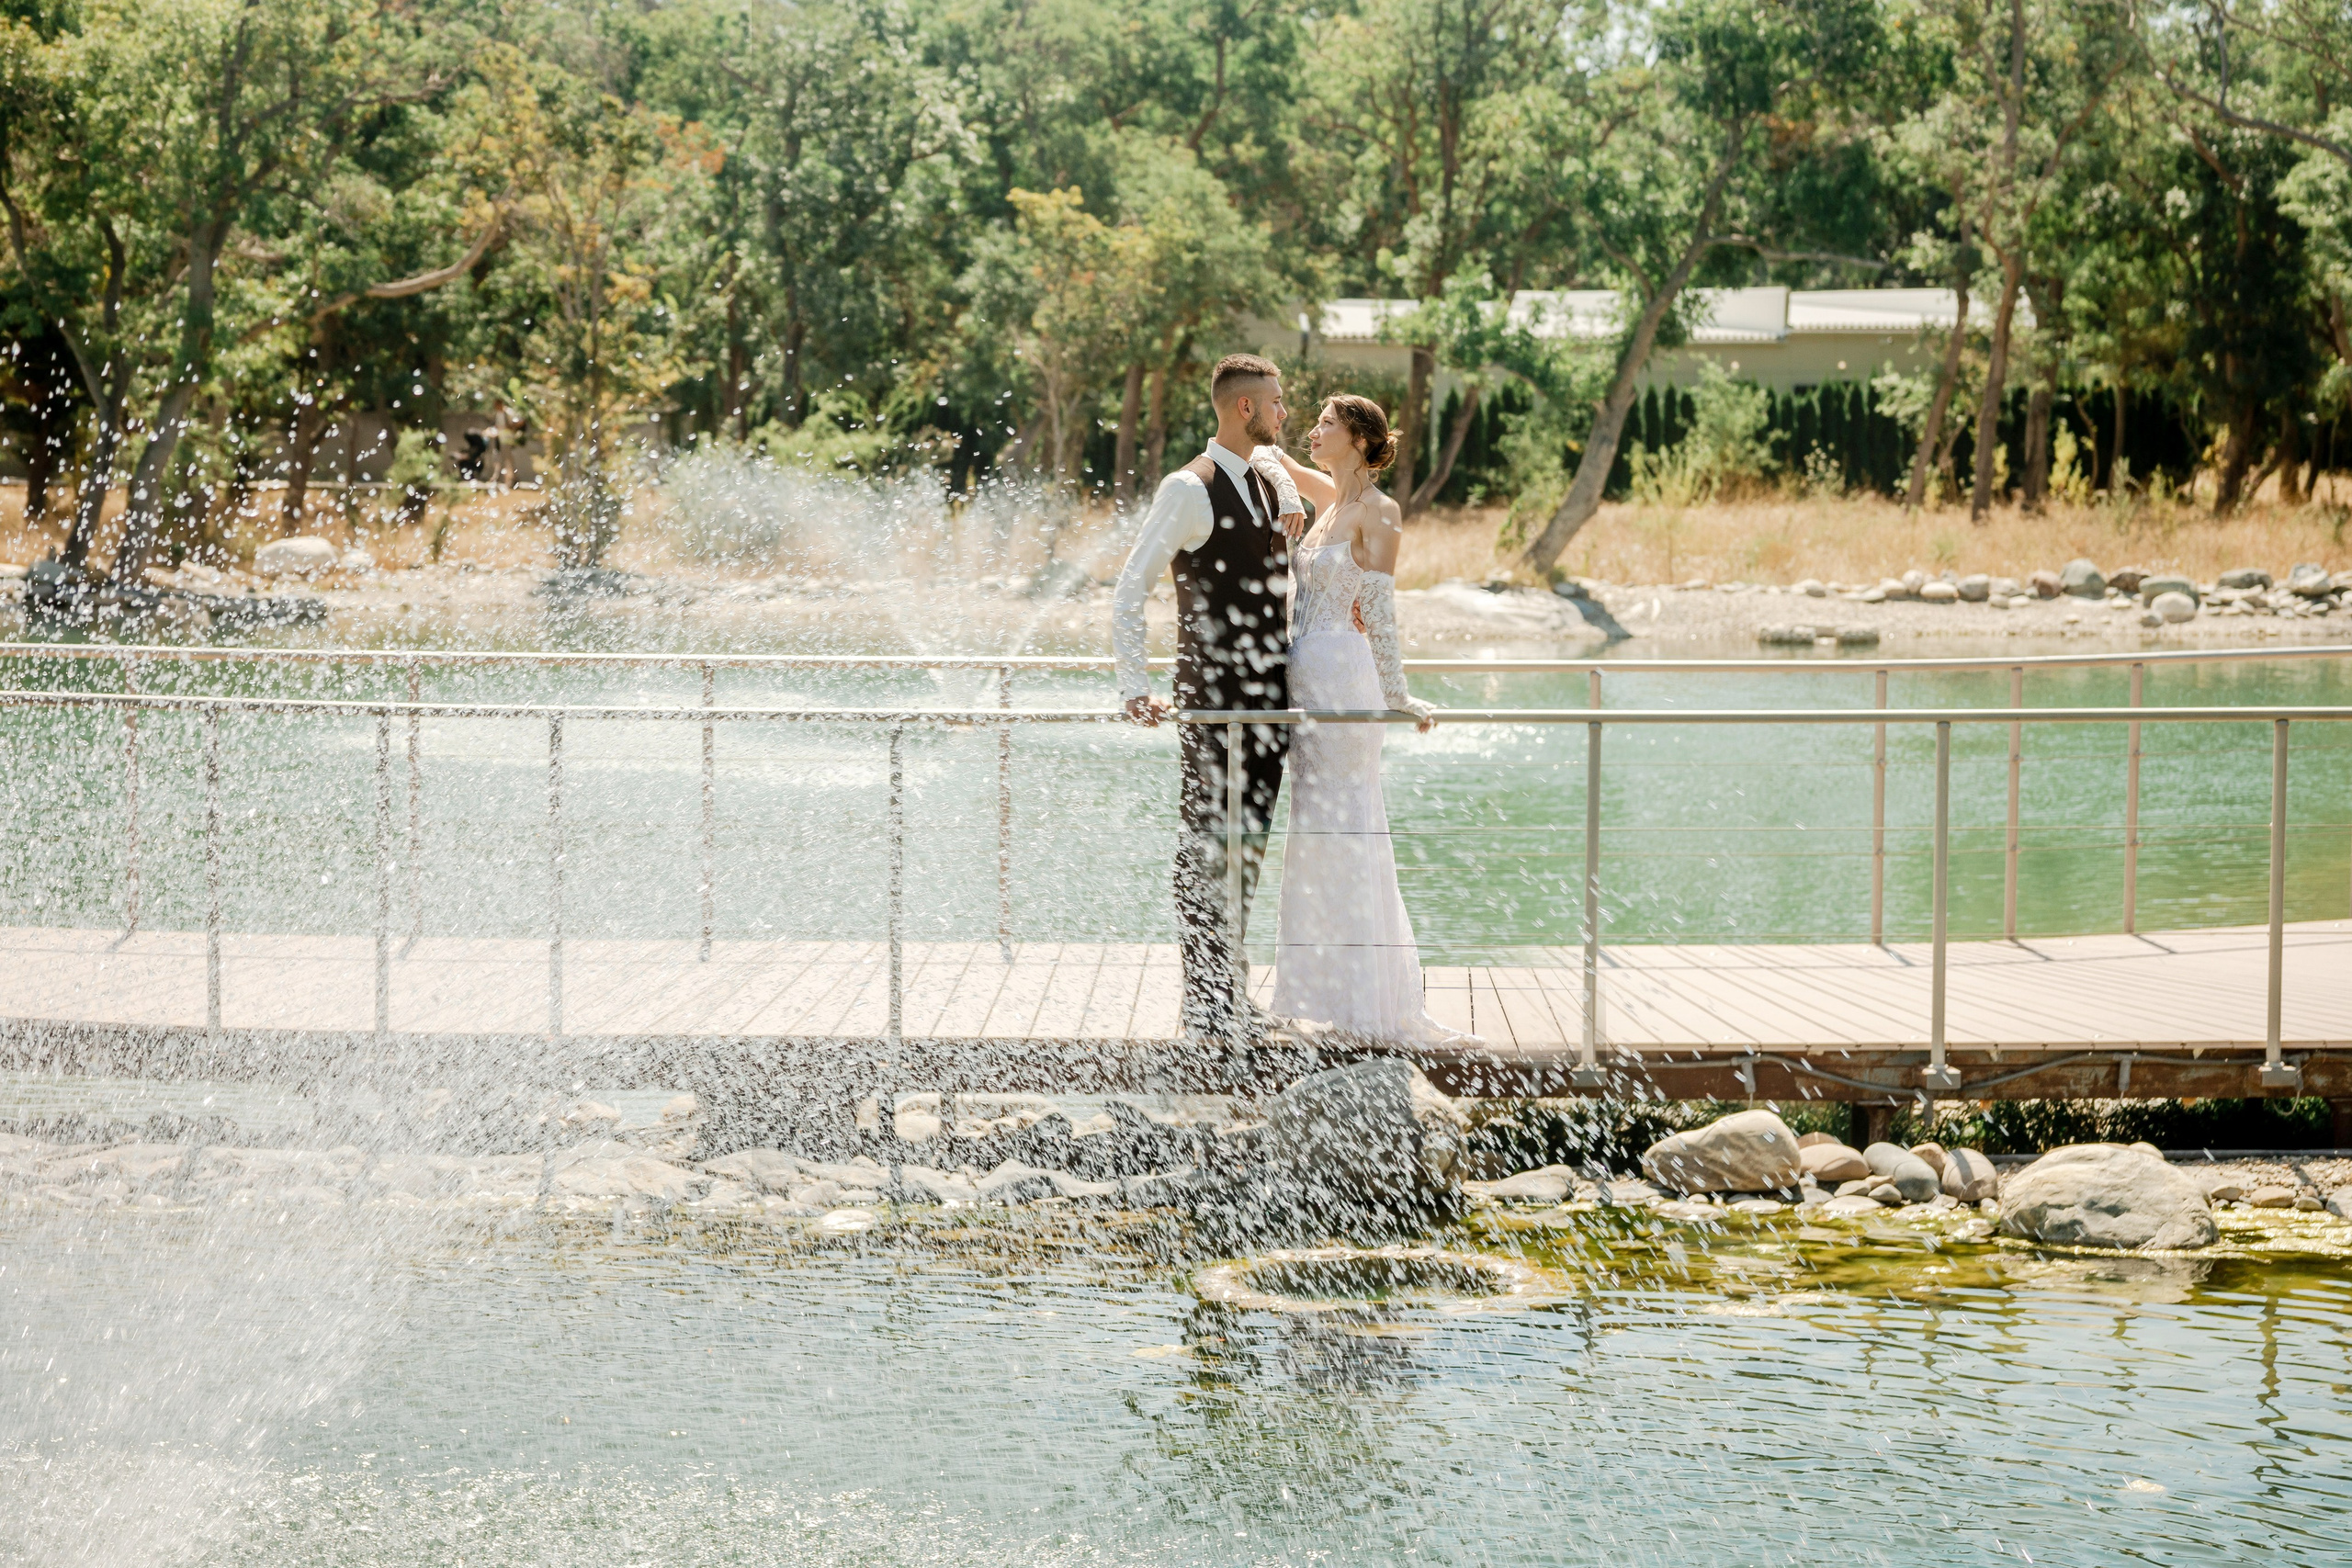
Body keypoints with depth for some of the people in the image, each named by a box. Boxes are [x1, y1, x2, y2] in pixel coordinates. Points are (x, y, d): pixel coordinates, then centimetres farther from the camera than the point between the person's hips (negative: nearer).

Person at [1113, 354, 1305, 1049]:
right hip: (1215, 697, -8)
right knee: (1207, 849, -7)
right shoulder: (1189, 489, -11)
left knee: (1249, 845, 11)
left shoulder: (1267, 475, 12)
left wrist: (1291, 500, 15)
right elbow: (1130, 591, -15)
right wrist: (1135, 687, -24)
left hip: (1270, 694, 8)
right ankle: (1206, 1005, -5)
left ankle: (1232, 993, 19)